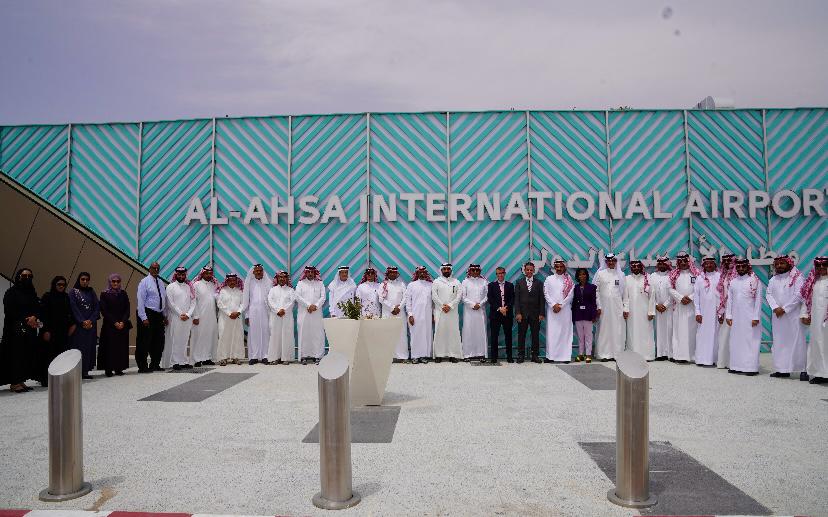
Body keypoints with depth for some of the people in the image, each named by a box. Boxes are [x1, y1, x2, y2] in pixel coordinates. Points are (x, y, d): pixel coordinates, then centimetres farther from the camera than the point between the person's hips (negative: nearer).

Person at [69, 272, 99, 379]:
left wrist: (91, 320, -7)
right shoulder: (73, 292, 2)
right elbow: (74, 309, -6)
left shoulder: (91, 292, 12)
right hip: (78, 325, -3)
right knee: (79, 347, -7)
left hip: (91, 325, 3)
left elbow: (97, 307, 6)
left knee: (89, 346, 1)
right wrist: (82, 322, -13)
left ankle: (85, 371, 3)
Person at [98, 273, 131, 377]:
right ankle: (108, 369, 2)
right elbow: (104, 311, -5)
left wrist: (123, 322, -8)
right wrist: (115, 322, -12)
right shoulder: (104, 294, 1)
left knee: (121, 347, 2)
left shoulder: (123, 293, 10)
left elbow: (127, 309, 6)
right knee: (110, 347, -3)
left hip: (123, 325, 3)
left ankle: (119, 368, 7)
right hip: (109, 325, -3)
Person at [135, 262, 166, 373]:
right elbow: (140, 301, -11)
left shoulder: (160, 282, 14)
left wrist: (164, 316, 14)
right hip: (148, 314, -7)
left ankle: (155, 364, 21)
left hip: (159, 315, 7)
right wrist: (144, 318, -17)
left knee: (159, 341, 11)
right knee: (144, 342, -3)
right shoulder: (145, 282, -5)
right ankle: (143, 367, 4)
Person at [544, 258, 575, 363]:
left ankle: (565, 356, 0)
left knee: (565, 332, -2)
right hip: (552, 310, 1)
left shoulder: (569, 280, 6)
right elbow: (546, 294, 4)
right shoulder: (549, 279, 9)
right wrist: (554, 305, -7)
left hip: (565, 309, 0)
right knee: (551, 332, -3)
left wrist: (560, 305, -7)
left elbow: (570, 295, 0)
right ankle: (551, 356, -1)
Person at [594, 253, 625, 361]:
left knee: (618, 329, 1)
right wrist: (598, 306, -5)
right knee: (604, 329, -1)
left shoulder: (620, 274, 8)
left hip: (617, 306, 1)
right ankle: (604, 354, 4)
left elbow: (624, 292, 7)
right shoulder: (600, 274, 4)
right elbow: (596, 291, 1)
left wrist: (625, 307, 2)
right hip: (604, 306, -1)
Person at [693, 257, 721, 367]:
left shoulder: (720, 277, 2)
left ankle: (713, 358, 8)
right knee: (702, 334, 1)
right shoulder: (700, 278, 7)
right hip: (703, 312, 1)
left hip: (716, 311, -1)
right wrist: (697, 312, -1)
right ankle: (702, 359, 5)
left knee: (714, 334, 1)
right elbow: (696, 296, 6)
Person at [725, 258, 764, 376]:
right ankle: (736, 366, 12)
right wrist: (728, 315, 6)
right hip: (736, 317, 4)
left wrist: (756, 317, -10)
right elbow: (729, 300, 12)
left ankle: (751, 367, 0)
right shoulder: (733, 282, 12)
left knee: (751, 341, -4)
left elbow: (758, 300, -5)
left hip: (749, 317, -4)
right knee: (736, 341, 6)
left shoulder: (755, 281, -2)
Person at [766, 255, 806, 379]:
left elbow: (798, 295, -10)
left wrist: (784, 309, -13)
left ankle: (802, 369, -1)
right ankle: (782, 369, 9)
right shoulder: (773, 280, 15)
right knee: (779, 342, 4)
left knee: (796, 341, -6)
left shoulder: (797, 277, -2)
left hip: (793, 315, -5)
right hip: (777, 316, 5)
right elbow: (768, 294, 7)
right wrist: (775, 308, -10)